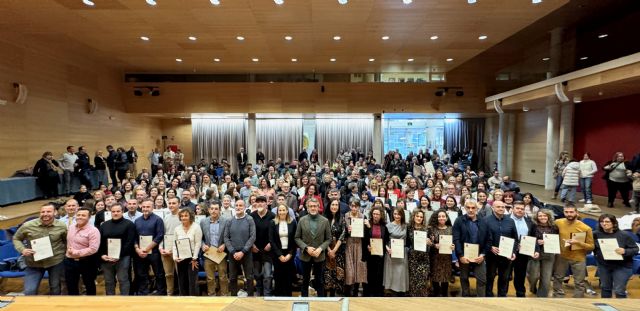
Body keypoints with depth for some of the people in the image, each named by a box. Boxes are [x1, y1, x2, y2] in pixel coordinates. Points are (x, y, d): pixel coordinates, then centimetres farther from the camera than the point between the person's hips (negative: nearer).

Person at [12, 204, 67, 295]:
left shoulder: (62, 226, -8)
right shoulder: (27, 226, -11)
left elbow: (67, 241, 6)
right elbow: (16, 238, 3)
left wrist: (64, 252, -4)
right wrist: (22, 250, -14)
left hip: (56, 262, 0)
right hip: (34, 264, 0)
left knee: (55, 289, 17)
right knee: (29, 292, 1)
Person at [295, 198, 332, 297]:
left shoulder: (325, 221, -3)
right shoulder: (302, 220, -2)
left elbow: (328, 239, 0)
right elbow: (297, 238, -1)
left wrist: (320, 248, -15)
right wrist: (306, 248, -14)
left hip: (319, 255, 0)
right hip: (305, 255, 1)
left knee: (320, 281, 10)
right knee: (305, 280, 14)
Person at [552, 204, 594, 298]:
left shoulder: (586, 228, -16)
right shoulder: (558, 223, -10)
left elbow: (591, 246, -10)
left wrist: (579, 242, -25)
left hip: (578, 259, -2)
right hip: (561, 256, 2)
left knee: (579, 283, 11)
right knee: (558, 278, 16)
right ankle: (557, 297, 34)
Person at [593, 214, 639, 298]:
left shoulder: (624, 235, -11)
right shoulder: (596, 234, -6)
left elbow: (635, 249, -7)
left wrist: (625, 251, -24)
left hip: (622, 267, -3)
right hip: (603, 266, 3)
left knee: (619, 290, -1)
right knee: (605, 288, 17)